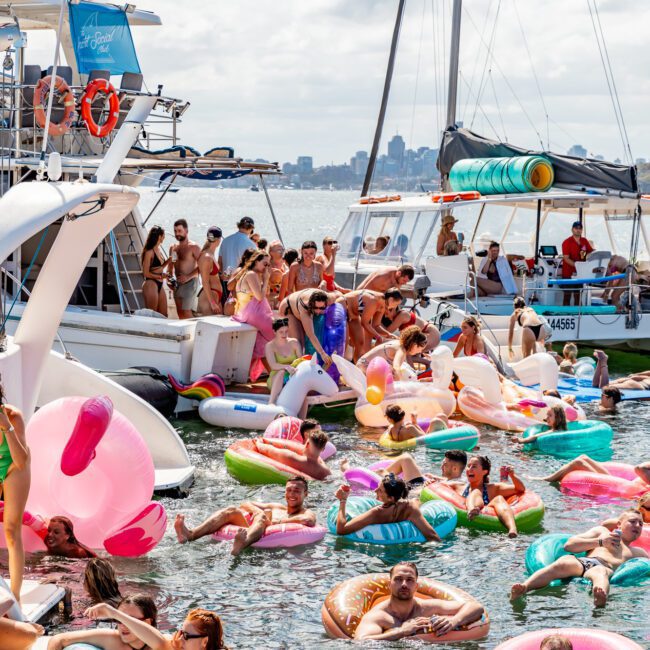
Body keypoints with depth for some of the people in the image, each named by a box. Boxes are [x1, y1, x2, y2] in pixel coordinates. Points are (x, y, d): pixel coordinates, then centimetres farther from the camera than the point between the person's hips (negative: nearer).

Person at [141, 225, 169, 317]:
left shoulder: (159, 249, 11)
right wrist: (161, 276, -11)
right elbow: (146, 273, -13)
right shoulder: (149, 252, -13)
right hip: (151, 284, -8)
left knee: (163, 315, 7)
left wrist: (168, 261, 10)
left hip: (160, 285, 9)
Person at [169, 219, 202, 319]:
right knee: (180, 314, 6)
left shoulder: (193, 247, -6)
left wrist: (188, 276, -20)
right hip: (177, 283, 7)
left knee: (187, 313, -14)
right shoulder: (173, 248, 15)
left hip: (190, 282, -7)